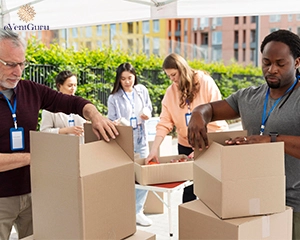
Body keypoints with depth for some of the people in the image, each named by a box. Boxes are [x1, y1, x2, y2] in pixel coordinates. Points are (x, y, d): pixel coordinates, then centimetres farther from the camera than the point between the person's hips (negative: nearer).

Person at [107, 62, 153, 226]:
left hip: (141, 139, 4)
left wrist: (147, 113, -7)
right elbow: (111, 121, -4)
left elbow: (148, 107, 15)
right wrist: (117, 123, -26)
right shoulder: (114, 98, -8)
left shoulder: (142, 90, 2)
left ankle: (137, 211, 20)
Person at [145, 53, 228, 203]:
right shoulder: (170, 91, -1)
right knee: (188, 192, 6)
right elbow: (164, 123, -5)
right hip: (186, 146, 3)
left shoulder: (205, 82, -11)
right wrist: (154, 149, -17)